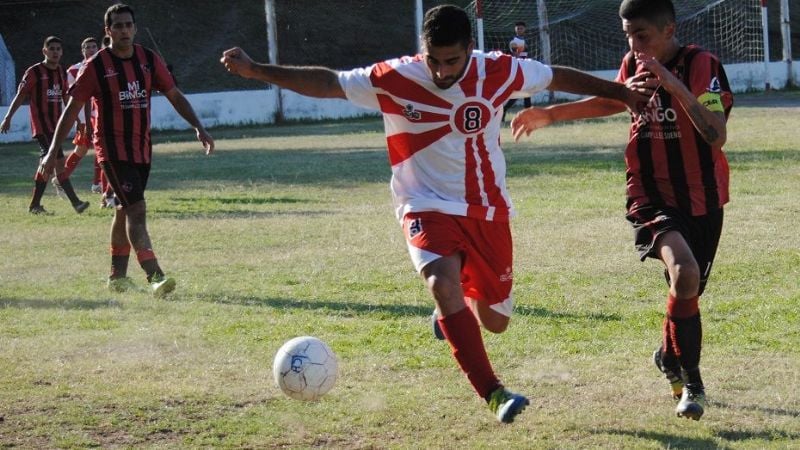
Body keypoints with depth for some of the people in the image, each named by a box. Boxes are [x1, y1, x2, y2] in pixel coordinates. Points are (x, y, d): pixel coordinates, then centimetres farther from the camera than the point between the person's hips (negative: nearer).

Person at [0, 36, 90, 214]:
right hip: (41, 125, -7)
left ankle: (34, 205, 17)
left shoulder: (62, 73, 13)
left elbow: (66, 98, 23)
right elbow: (20, 95, -5)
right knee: (59, 161, -16)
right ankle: (75, 202, -20)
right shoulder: (34, 72, -6)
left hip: (56, 124, 7)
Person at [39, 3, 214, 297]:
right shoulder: (96, 66, -8)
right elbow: (72, 108, -5)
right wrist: (53, 150, -7)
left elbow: (175, 96, 11)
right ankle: (155, 278, -23)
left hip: (142, 148, 6)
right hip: (112, 149, -5)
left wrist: (198, 128, 1)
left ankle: (117, 276, 27)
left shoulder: (149, 60, 4)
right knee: (137, 210, -16)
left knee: (125, 211, 16)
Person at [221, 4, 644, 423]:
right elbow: (327, 82, -10)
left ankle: (449, 311, 47)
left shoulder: (497, 72, -10)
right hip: (428, 207, -3)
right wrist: (255, 70, -18)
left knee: (495, 321, 9)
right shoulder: (394, 79, -15)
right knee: (443, 283, -32)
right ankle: (494, 395, -30)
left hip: (489, 211, 3)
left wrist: (622, 92, 8)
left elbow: (558, 76, 3)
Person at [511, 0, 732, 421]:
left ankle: (679, 367, 43)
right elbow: (613, 101, 25)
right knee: (683, 271, -28)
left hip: (701, 200, -1)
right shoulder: (633, 65, 1)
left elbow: (717, 136, -25)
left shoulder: (703, 65, -14)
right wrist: (550, 114, 27)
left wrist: (674, 86, -33)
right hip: (652, 198, 1)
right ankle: (690, 383, -12)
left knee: (688, 293, 11)